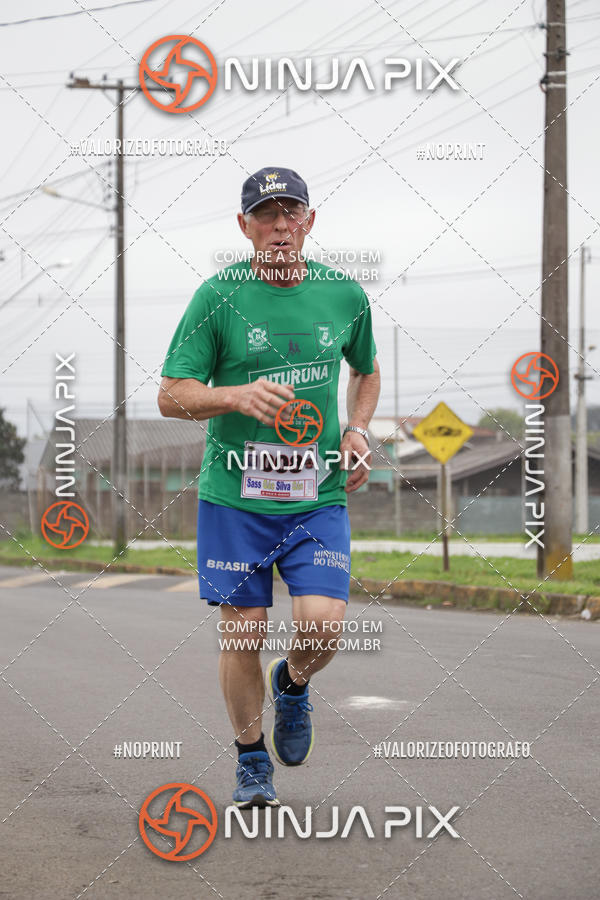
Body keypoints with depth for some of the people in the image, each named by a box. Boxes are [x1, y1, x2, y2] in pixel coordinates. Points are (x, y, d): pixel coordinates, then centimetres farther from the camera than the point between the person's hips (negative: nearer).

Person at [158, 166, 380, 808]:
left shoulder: (344, 294, 5)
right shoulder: (219, 296, -5)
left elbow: (367, 369, 24)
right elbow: (171, 395, -4)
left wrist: (357, 430, 7)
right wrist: (237, 396, -21)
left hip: (320, 497, 2)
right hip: (235, 496, -2)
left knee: (322, 626, -12)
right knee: (243, 634, 2)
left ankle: (292, 684, 23)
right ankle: (251, 759, 24)